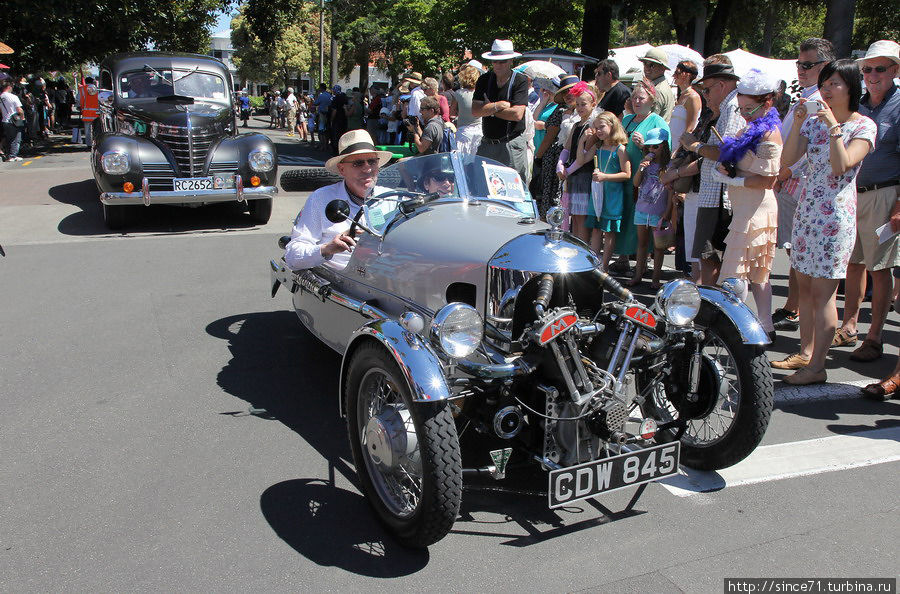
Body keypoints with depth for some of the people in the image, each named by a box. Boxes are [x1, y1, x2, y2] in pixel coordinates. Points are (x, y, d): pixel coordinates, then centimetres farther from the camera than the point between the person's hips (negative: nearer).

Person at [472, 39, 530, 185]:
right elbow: (475, 110, -2)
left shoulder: (520, 81, -4)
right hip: (487, 144, 4)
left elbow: (517, 114, -15)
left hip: (512, 145, -4)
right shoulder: (484, 80, 8)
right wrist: (499, 106, -11)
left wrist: (488, 109, -5)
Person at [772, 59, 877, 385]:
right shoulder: (815, 120, 10)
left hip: (836, 214, -6)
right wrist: (797, 123, -11)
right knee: (805, 285, 12)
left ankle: (817, 366, 0)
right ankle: (805, 352, 24)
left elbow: (841, 166, -19)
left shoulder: (863, 126, -5)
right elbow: (788, 159, -2)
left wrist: (834, 127, -21)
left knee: (823, 291, -6)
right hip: (806, 209, 6)